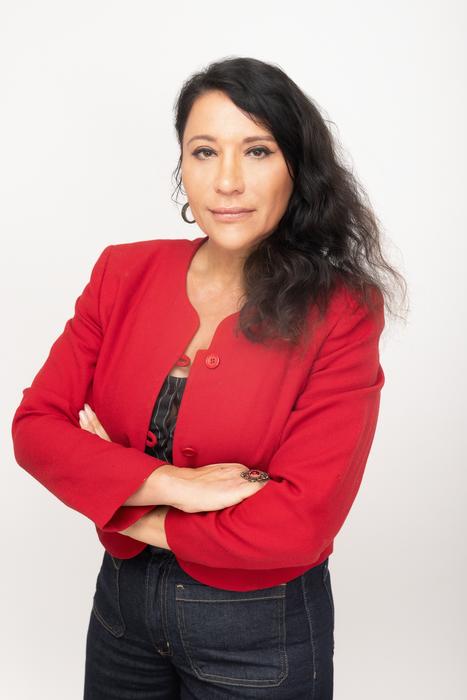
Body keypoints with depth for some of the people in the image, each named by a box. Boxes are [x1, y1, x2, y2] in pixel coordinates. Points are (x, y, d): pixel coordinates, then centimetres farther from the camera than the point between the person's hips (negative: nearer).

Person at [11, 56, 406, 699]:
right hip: (121, 598, 4)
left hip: (259, 629, -3)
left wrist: (136, 517, -15)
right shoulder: (123, 274, -5)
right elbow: (34, 426, -10)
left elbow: (301, 521, -22)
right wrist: (171, 485, -23)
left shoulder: (340, 312, -17)